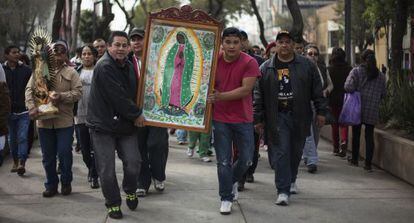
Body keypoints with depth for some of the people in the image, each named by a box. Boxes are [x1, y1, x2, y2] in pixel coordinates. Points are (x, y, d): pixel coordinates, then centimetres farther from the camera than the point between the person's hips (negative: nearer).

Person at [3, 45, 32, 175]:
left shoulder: (26, 70, -1)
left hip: (23, 110, -1)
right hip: (8, 111, 1)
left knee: (22, 137, -9)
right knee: (12, 138, 10)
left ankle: (22, 163, -10)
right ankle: (15, 162, 22)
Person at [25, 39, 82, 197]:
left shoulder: (71, 73, 4)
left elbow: (78, 92, -5)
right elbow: (29, 90, 2)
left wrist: (61, 96, -20)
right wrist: (32, 107, -14)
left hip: (64, 120, -2)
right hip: (44, 121, 2)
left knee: (65, 153, -1)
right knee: (48, 156, 9)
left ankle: (66, 182, 19)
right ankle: (51, 185, 22)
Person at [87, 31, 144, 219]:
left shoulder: (129, 66, 10)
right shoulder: (104, 67, -17)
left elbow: (134, 92, 21)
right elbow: (117, 97, -21)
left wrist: (135, 115, 7)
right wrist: (136, 115, -11)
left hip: (126, 124, 6)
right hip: (103, 124, -6)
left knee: (133, 162, -1)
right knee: (107, 169, 0)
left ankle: (130, 191, 26)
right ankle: (113, 204, 17)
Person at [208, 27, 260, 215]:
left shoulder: (249, 63, -9)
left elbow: (246, 89, -19)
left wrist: (221, 96, -26)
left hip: (243, 119, 0)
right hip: (220, 119, 0)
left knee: (246, 160, 9)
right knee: (223, 162, 3)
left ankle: (232, 181, 39)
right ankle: (226, 198, 15)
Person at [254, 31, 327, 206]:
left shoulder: (306, 65, 5)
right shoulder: (266, 68, 5)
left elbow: (317, 91, 7)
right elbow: (258, 95, 5)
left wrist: (321, 112, 2)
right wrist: (258, 119, 2)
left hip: (299, 117, 1)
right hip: (277, 117, -1)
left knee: (296, 152, 12)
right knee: (280, 153, -7)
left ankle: (291, 180, 36)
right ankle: (283, 190, -5)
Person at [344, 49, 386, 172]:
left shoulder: (356, 71, -7)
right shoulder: (381, 75, 4)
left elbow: (348, 87, -17)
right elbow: (383, 94, 8)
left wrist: (356, 92, 4)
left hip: (357, 109, -1)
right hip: (373, 111, 2)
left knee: (356, 134, 13)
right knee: (369, 136, 5)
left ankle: (354, 159, 24)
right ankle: (368, 164, 2)